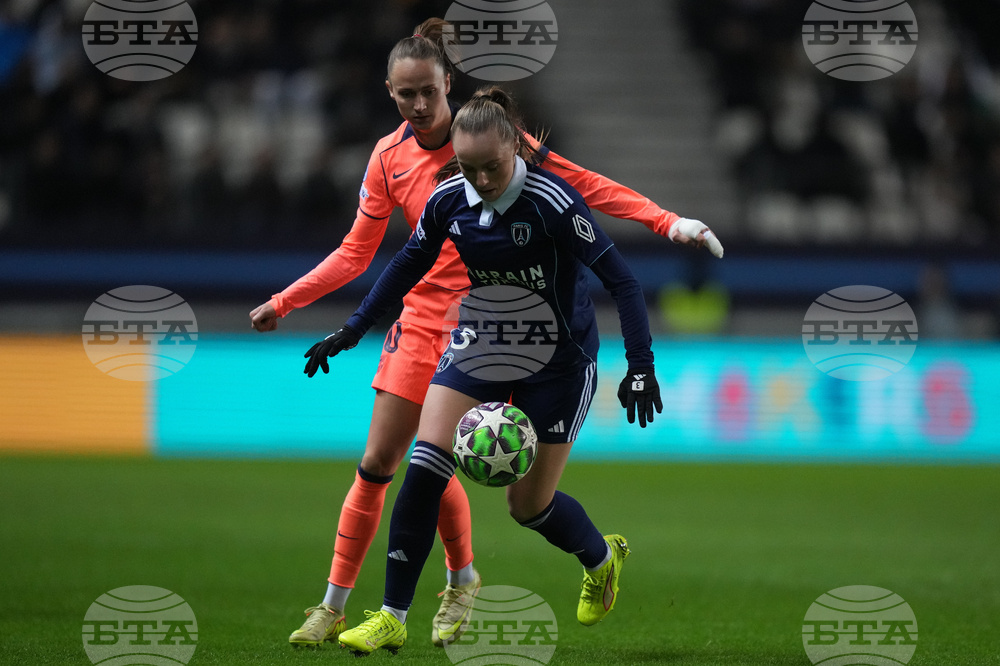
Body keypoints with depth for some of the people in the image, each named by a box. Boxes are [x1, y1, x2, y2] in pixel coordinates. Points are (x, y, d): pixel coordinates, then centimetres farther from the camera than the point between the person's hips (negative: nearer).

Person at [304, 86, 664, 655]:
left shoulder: (552, 202, -24)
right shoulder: (450, 199, -9)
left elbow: (621, 279, -22)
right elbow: (411, 263, 10)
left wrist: (641, 365, -28)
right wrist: (353, 331, 9)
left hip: (558, 363, -4)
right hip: (477, 349, 4)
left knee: (529, 505, 1)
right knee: (425, 468, -13)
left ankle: (604, 558, 36)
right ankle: (393, 618, -6)